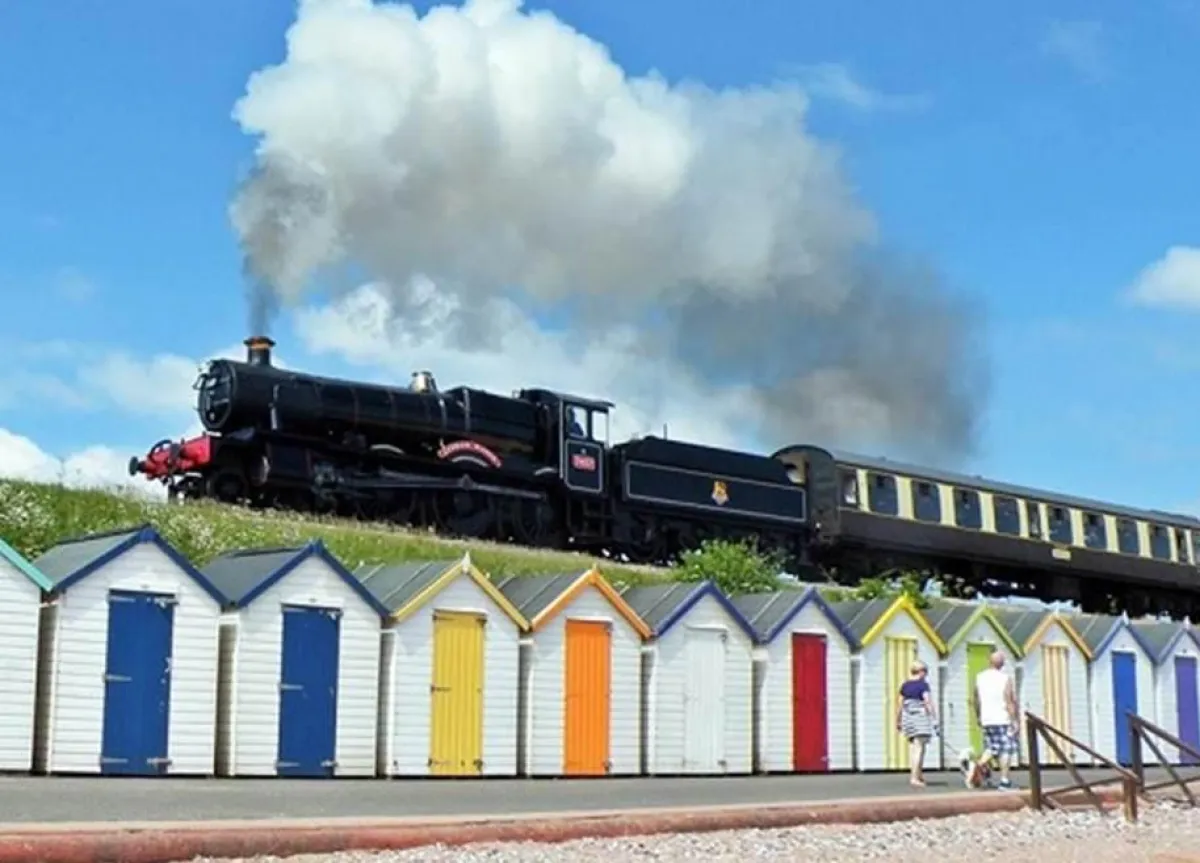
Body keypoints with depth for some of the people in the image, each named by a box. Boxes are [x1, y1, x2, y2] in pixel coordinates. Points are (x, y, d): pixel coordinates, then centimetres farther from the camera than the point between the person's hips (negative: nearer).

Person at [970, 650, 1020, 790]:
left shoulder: (980, 677, 6)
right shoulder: (1005, 678, -9)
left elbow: (976, 699, 12)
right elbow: (1011, 700, -12)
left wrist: (978, 716, 24)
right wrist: (1014, 719, -9)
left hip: (986, 719, 5)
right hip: (1004, 719, -5)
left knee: (991, 748, 15)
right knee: (1006, 749, 2)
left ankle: (979, 764, -10)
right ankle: (1004, 780, 0)